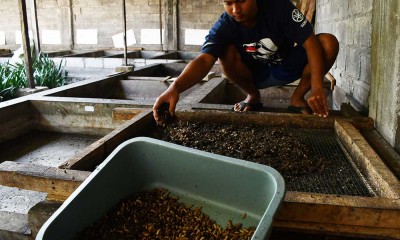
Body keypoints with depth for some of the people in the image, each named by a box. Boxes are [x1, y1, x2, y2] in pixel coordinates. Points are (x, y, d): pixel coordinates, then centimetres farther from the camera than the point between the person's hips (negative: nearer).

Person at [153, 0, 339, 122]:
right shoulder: (224, 27, -24)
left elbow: (310, 42, -30)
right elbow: (204, 60, -40)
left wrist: (317, 88, -45)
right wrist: (176, 87, -60)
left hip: (287, 68, 0)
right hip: (255, 73, 0)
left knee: (329, 42, -26)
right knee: (227, 52, -31)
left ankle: (297, 98, -5)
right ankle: (253, 96, -3)